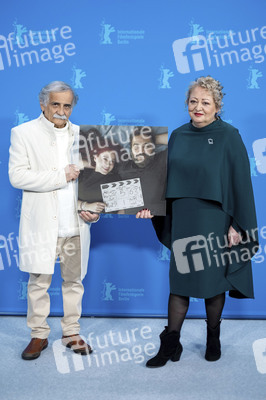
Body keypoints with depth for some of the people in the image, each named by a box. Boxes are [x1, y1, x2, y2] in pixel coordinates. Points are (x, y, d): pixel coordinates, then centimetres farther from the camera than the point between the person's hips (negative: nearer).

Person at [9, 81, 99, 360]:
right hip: (42, 223, -3)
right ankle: (39, 335, 21)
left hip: (75, 225, 3)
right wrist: (61, 176, -15)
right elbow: (17, 176, -11)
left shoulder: (81, 135, 11)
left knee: (74, 280, 10)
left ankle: (72, 333, 25)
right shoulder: (24, 133, 0)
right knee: (39, 283, 4)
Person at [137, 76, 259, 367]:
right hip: (183, 220, 3)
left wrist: (238, 225, -12)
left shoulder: (229, 137, -7)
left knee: (213, 280, 9)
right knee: (179, 281, 7)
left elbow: (241, 182, -8)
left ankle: (213, 338, 29)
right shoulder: (178, 136, 6)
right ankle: (170, 344, 16)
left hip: (215, 223, -3)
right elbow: (166, 178, 10)